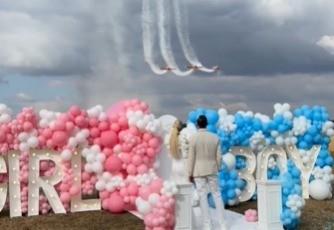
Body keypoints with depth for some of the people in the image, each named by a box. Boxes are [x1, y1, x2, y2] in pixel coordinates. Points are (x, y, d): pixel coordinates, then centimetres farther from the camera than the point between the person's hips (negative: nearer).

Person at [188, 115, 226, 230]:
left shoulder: (193, 138, -11)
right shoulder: (215, 137, -2)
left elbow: (191, 158, -9)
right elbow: (218, 156, 1)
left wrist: (190, 173, -1)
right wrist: (218, 168, 15)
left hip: (198, 172, -2)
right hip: (212, 170, 3)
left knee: (203, 197, 3)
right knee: (217, 195, 10)